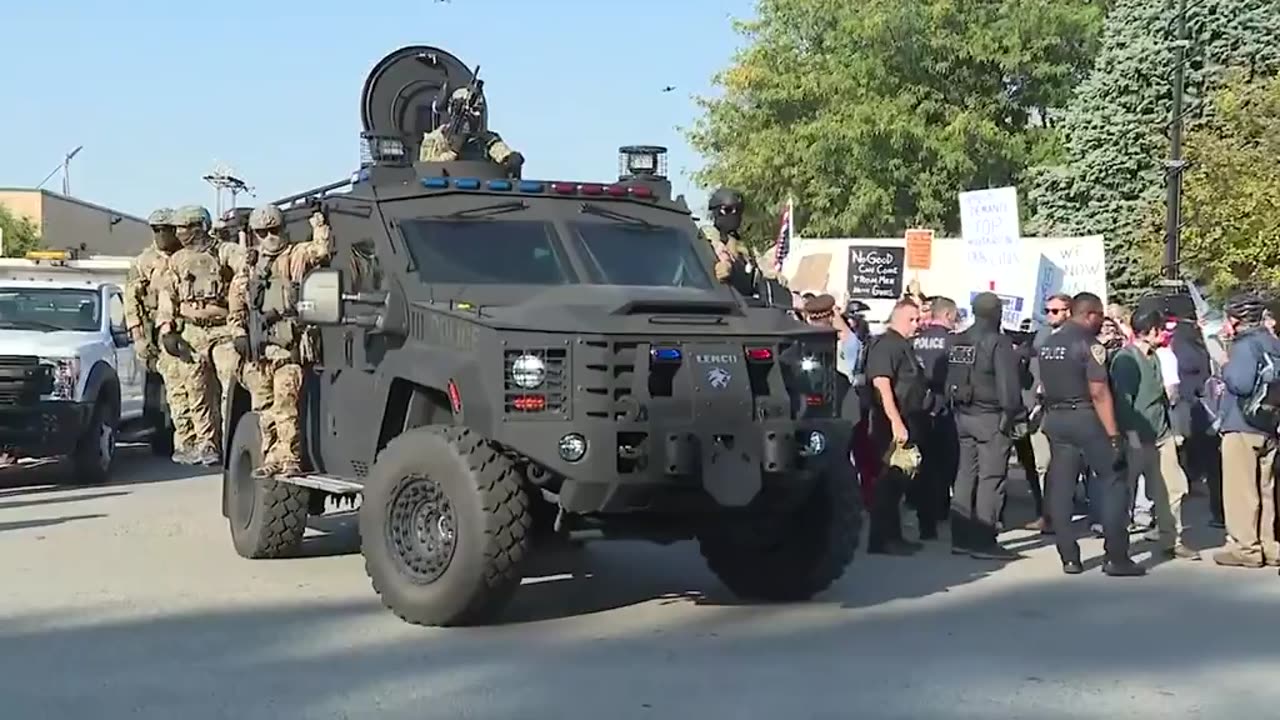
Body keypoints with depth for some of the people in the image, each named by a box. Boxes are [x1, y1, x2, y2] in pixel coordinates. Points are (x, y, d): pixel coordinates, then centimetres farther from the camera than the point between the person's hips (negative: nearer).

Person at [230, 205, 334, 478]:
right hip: (257, 348, 6)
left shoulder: (296, 256, 5)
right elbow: (236, 304, 22)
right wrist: (240, 333, 12)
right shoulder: (248, 267, 21)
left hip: (286, 345, -6)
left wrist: (318, 223, -7)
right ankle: (273, 458, 17)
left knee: (285, 406, -12)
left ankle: (290, 459, -9)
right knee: (264, 409, 9)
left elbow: (322, 250, -13)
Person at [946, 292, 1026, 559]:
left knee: (965, 475, 11)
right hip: (991, 417, -7)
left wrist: (955, 407, 15)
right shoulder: (998, 342, -12)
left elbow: (948, 380, 12)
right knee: (991, 478, -3)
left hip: (963, 415, 7)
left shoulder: (957, 342, 9)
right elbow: (1008, 385, -16)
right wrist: (1014, 417, -10)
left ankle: (961, 538, 15)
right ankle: (984, 541, -4)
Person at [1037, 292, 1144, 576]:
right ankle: (1116, 557, -1)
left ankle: (1069, 558, 8)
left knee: (1061, 487, 7)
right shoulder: (1089, 344, -12)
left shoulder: (1047, 344, 11)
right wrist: (1113, 434, -17)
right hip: (1084, 417, -7)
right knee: (1113, 481, 2)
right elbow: (1099, 393, -17)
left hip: (1054, 418, 7)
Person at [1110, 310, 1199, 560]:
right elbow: (1122, 398, -16)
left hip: (1161, 435, 8)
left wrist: (1171, 428, 19)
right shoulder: (1126, 358, -11)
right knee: (1125, 491, 0)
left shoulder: (1154, 357, 15)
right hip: (1137, 438, -8)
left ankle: (1171, 540, 16)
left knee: (1172, 488, 6)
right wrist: (1131, 434, -20)